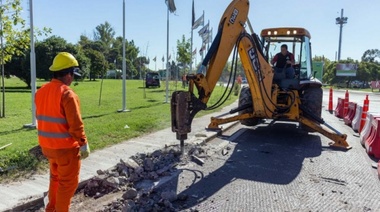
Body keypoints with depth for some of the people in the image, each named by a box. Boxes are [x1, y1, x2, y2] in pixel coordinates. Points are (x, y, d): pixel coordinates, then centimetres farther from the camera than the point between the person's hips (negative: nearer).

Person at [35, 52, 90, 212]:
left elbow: (41, 118, 12)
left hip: (47, 145, 9)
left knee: (55, 176, 26)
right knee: (68, 182, 8)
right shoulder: (67, 94, -21)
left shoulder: (41, 91, 5)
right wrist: (84, 144, -14)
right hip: (66, 147, -8)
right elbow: (76, 125, -23)